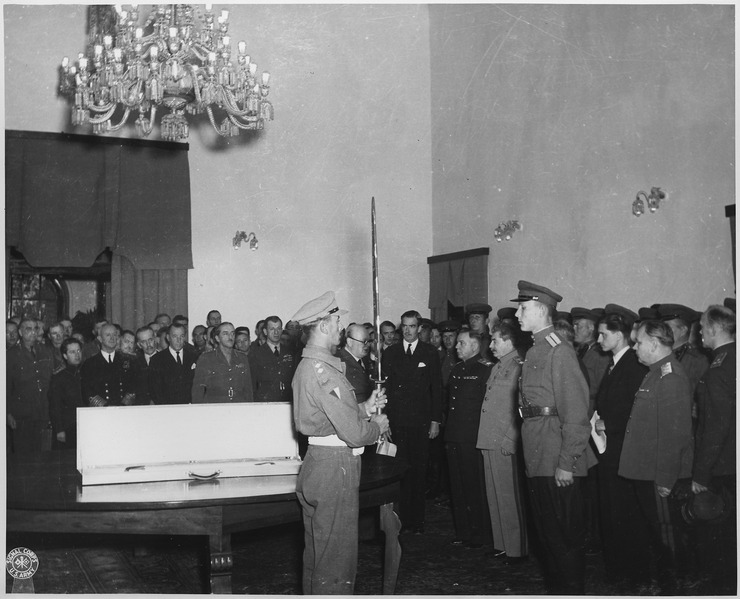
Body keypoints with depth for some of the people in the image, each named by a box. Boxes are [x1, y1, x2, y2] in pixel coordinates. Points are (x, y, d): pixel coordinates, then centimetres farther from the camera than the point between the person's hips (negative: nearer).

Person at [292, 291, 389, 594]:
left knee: (317, 554, 20)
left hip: (316, 464, 11)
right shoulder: (323, 371, -20)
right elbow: (354, 433, -22)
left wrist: (364, 408, 12)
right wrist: (377, 426, -2)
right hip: (335, 467, -11)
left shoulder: (306, 365, 13)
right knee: (336, 558, -2)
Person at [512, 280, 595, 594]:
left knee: (564, 534, 1)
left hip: (557, 460, -9)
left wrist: (566, 462, -20)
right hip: (537, 458, 9)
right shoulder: (535, 350, 13)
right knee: (546, 530, 19)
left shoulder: (558, 350, -14)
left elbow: (575, 410, -18)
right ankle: (555, 587, 32)